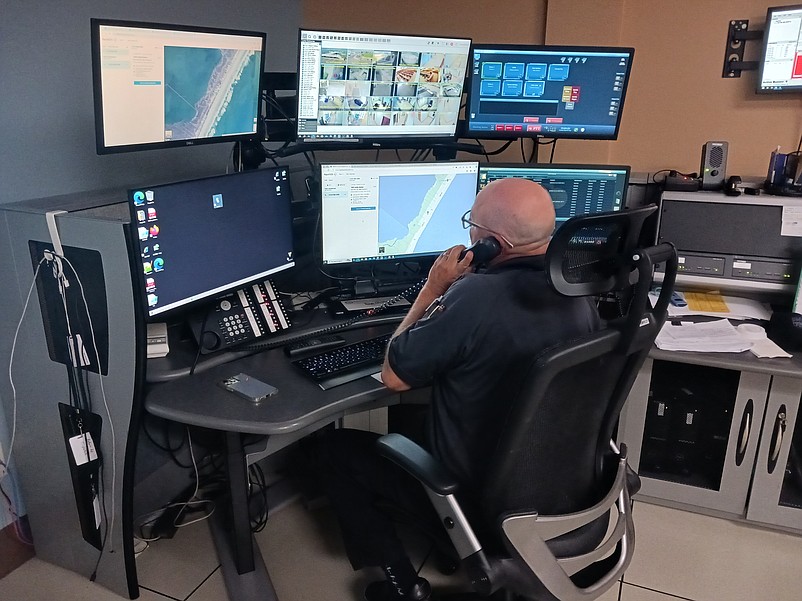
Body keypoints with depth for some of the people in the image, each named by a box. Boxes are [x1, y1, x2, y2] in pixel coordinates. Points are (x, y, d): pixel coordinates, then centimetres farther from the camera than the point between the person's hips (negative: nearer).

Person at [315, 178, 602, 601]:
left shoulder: (473, 297, -31)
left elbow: (393, 376, -18)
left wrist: (434, 288, -11)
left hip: (476, 490, -7)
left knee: (336, 449, 9)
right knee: (417, 418, 31)